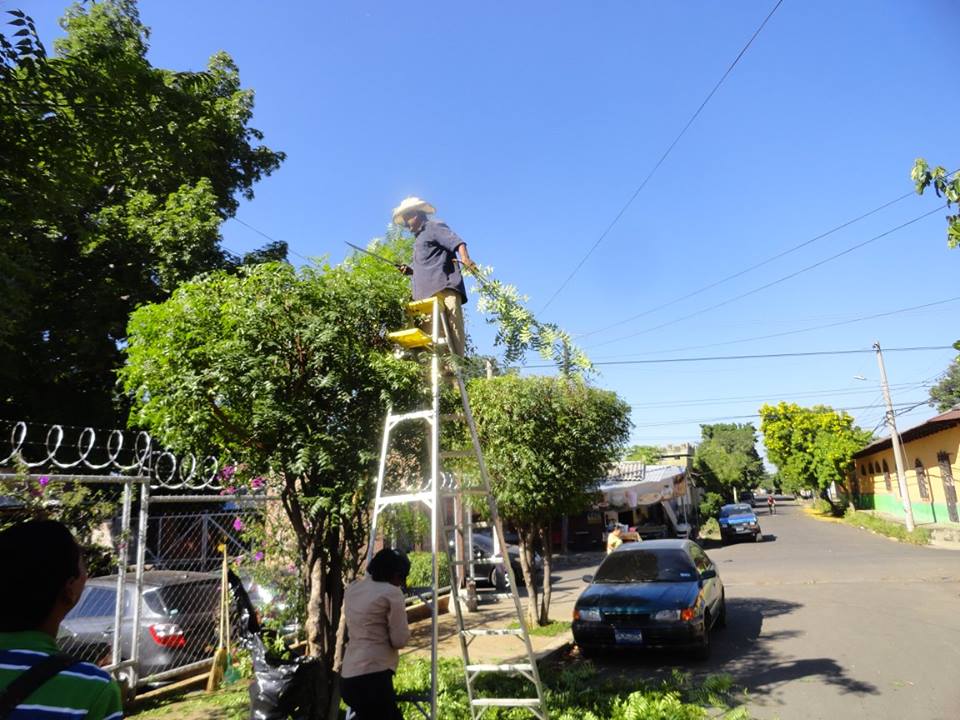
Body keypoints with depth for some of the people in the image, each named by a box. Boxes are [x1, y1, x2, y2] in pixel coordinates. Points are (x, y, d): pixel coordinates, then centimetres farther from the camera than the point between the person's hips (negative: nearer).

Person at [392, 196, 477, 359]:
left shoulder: (434, 227, 9)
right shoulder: (419, 239, 35)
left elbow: (457, 241, -8)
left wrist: (465, 258, -27)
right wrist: (411, 271, 19)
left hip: (444, 287, -9)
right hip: (428, 292, 9)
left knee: (452, 327, -17)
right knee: (431, 333, -3)